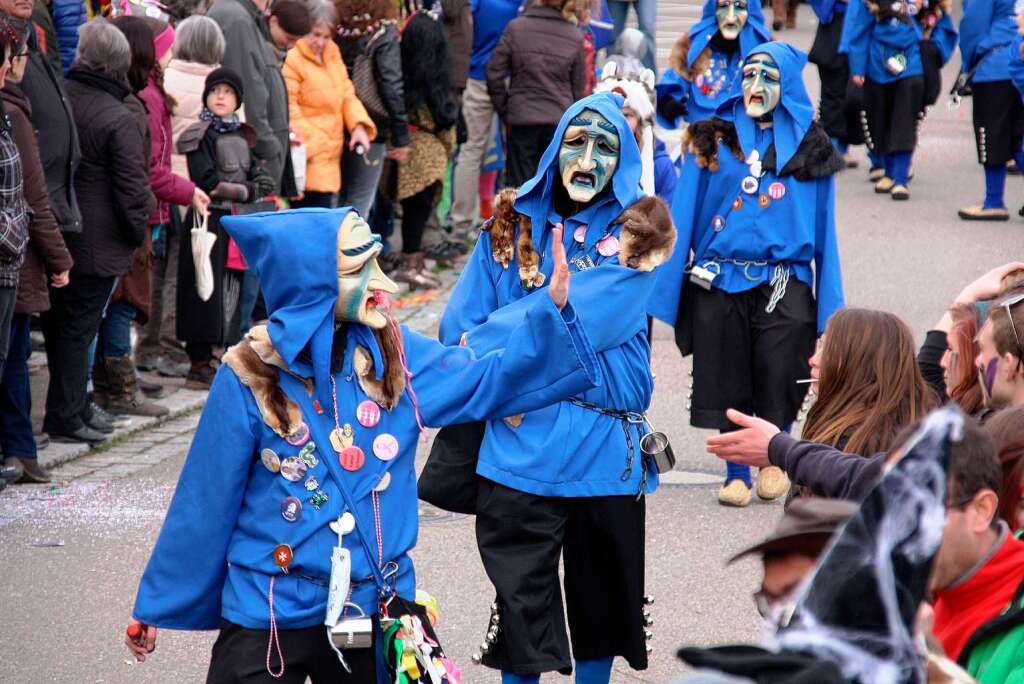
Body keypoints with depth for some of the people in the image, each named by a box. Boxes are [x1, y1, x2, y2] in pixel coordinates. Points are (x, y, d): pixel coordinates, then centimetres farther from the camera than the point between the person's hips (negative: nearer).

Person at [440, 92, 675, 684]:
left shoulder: (638, 232, -1)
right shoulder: (511, 224, 5)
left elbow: (584, 320, -15)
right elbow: (458, 326, 1)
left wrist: (488, 342, -11)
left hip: (606, 445, 0)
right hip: (520, 441, 0)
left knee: (603, 596, 13)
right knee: (522, 598, 3)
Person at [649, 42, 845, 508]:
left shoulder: (809, 147, 6)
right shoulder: (714, 139, 5)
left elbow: (822, 226, 7)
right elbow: (686, 214, 4)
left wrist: (829, 303, 2)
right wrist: (669, 284, -3)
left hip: (783, 284, -1)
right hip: (719, 281, 1)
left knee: (776, 382, -3)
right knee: (727, 384, 4)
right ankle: (736, 474, 18)